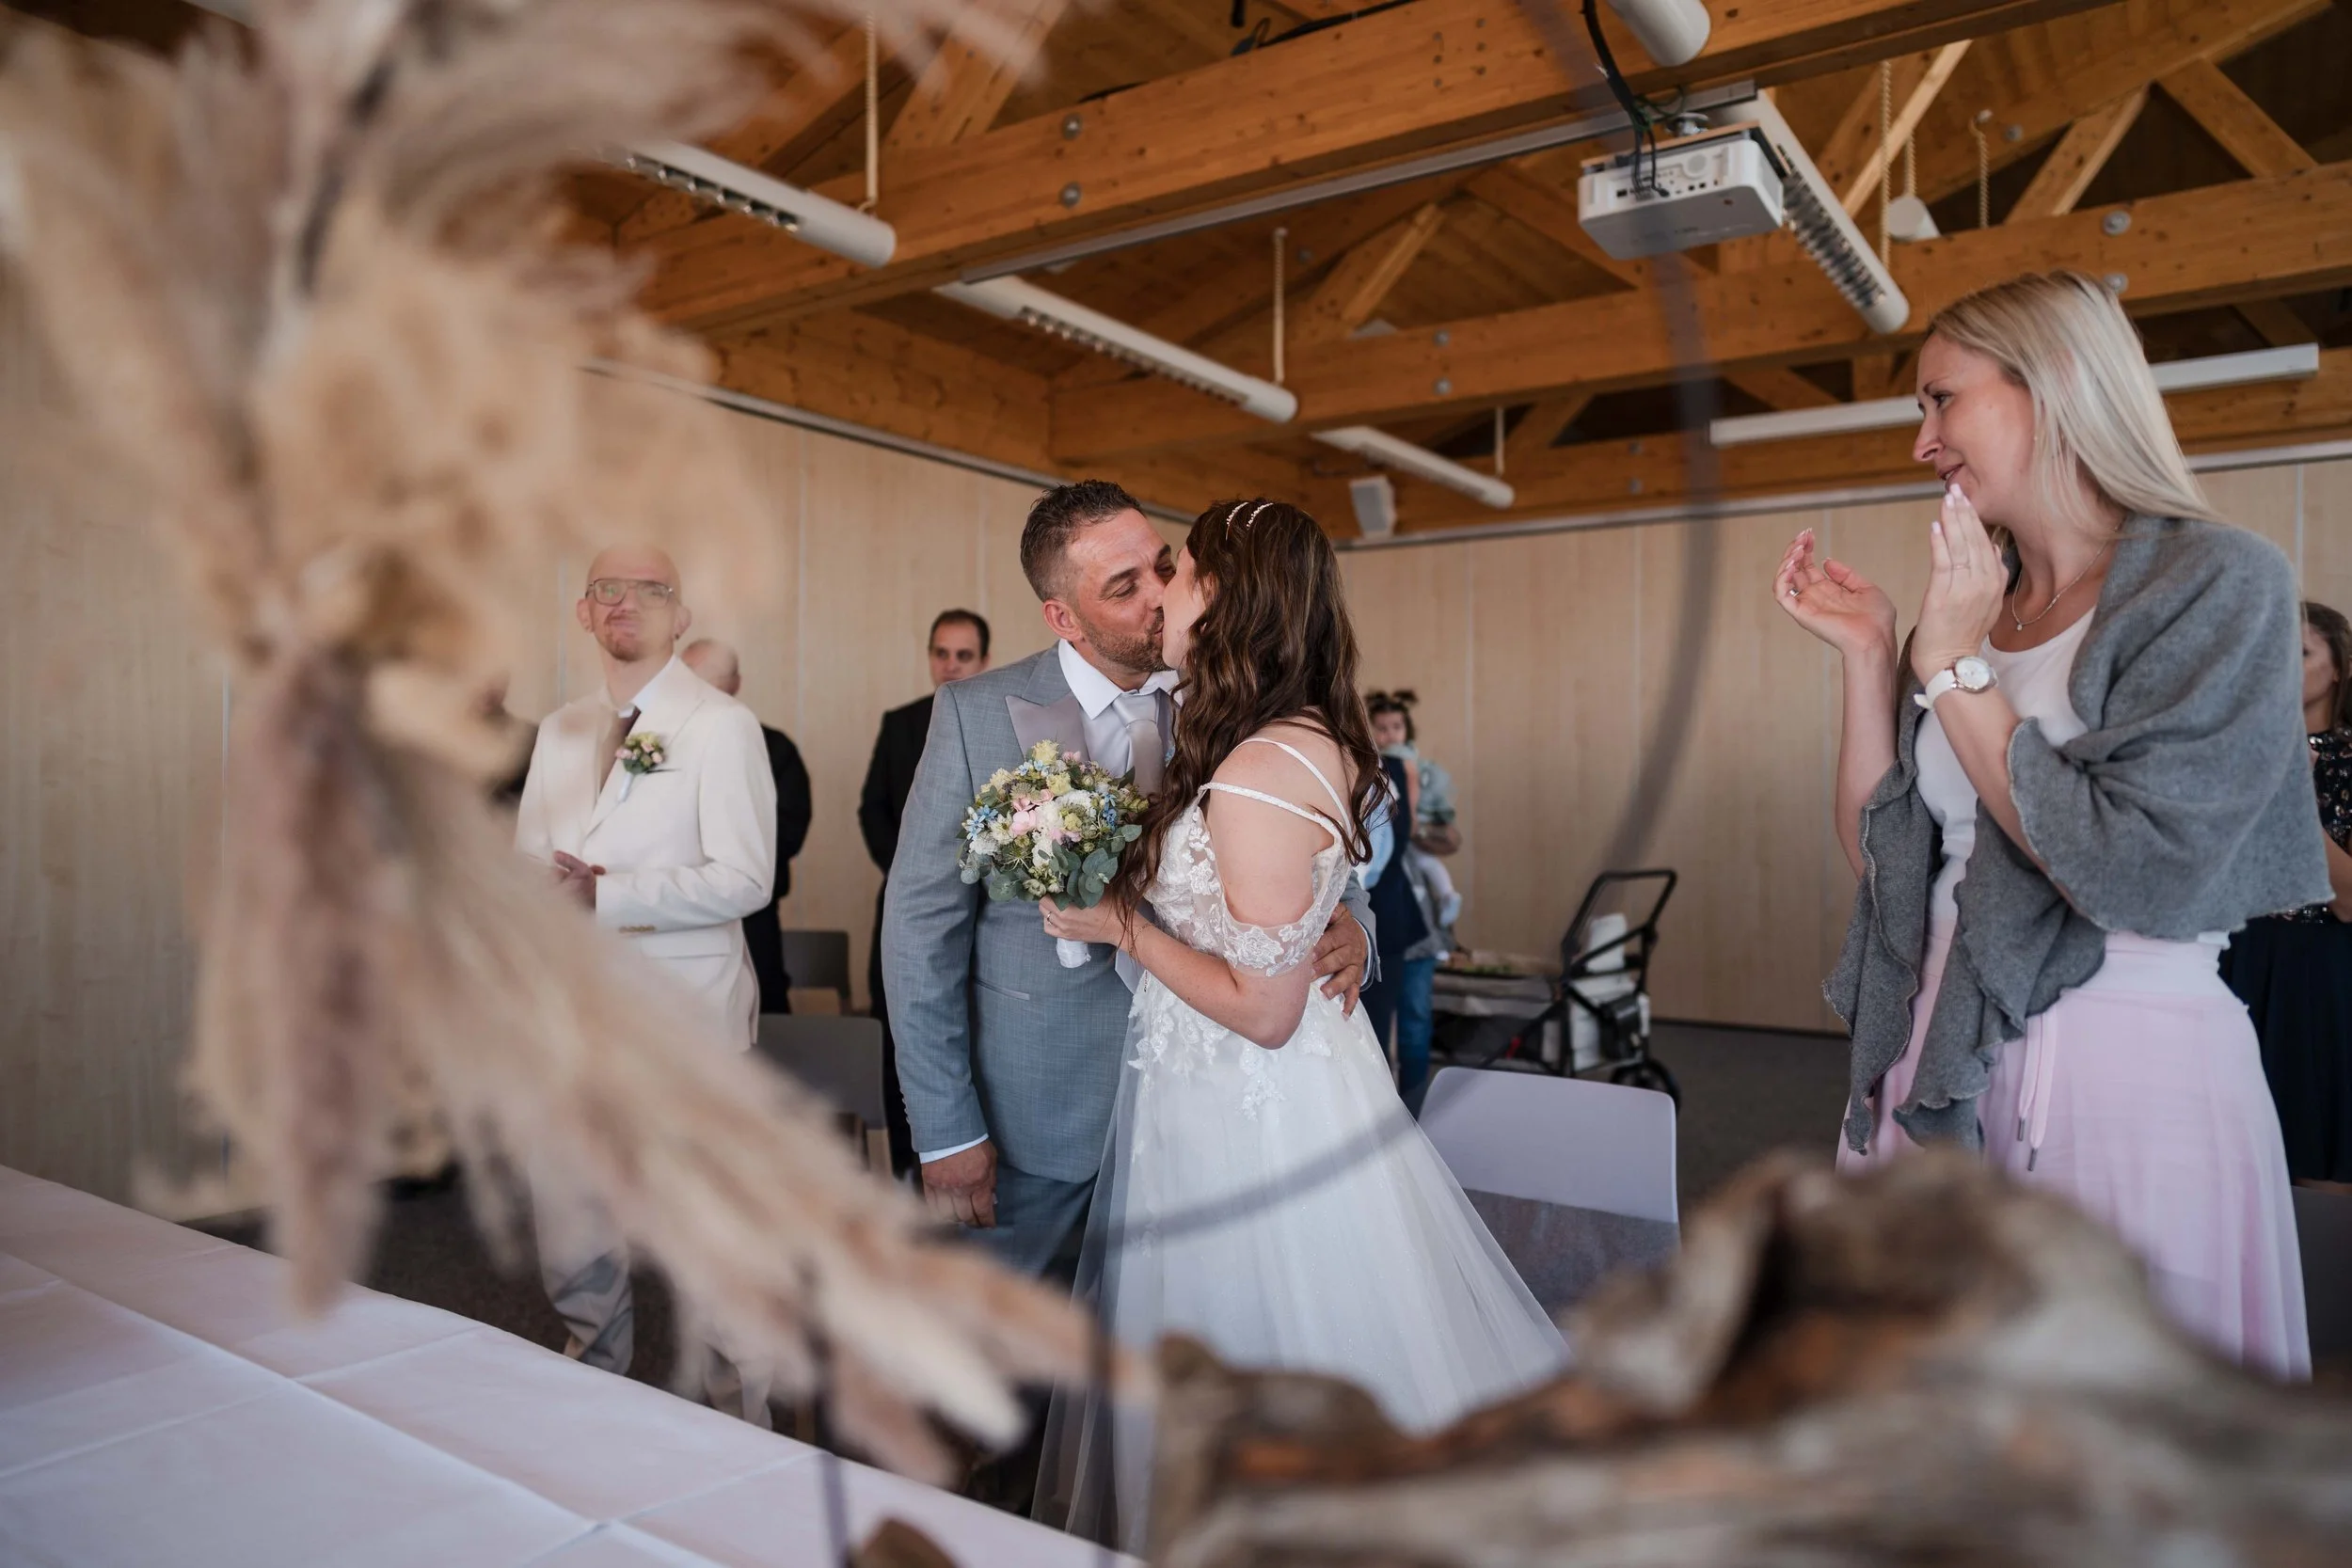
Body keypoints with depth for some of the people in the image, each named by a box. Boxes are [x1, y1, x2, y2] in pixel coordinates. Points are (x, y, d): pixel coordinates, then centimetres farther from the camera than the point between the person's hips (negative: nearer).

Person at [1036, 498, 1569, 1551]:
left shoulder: (1259, 773, -27)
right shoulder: (1316, 744, 2)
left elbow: (1264, 1010, -25)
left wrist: (1121, 927, -16)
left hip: (1245, 1112, -9)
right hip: (1279, 1097, 9)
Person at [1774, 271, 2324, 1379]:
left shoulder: (2215, 582, -7)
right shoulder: (1971, 610, 10)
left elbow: (2136, 877, -19)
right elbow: (1881, 854, 7)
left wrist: (1953, 672, -13)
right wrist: (1868, 656, 0)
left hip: (2130, 1073, -6)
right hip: (1939, 1065, 6)